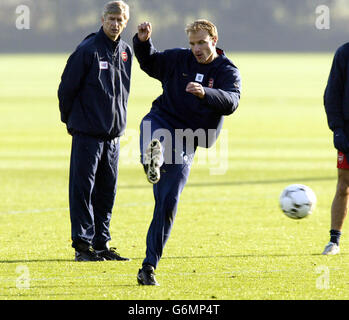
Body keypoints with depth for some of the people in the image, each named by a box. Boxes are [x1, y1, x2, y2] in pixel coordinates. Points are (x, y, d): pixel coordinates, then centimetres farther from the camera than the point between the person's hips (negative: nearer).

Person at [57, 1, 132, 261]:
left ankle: (102, 243, 15)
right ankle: (83, 244, -2)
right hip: (87, 132, -6)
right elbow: (67, 87, -6)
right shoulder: (88, 50, -11)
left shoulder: (126, 52, 10)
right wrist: (70, 120, 3)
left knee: (107, 190, 9)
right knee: (83, 188, -4)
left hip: (113, 134, 6)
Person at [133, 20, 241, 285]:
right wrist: (143, 42, 1)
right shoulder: (178, 59, 7)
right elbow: (149, 63, 22)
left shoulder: (228, 72, 1)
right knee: (154, 134, -40)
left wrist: (204, 93, -36)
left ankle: (149, 267, 4)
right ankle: (152, 158, -75)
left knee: (168, 206, -3)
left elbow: (231, 102, -17)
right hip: (161, 122, 1)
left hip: (185, 143, -1)